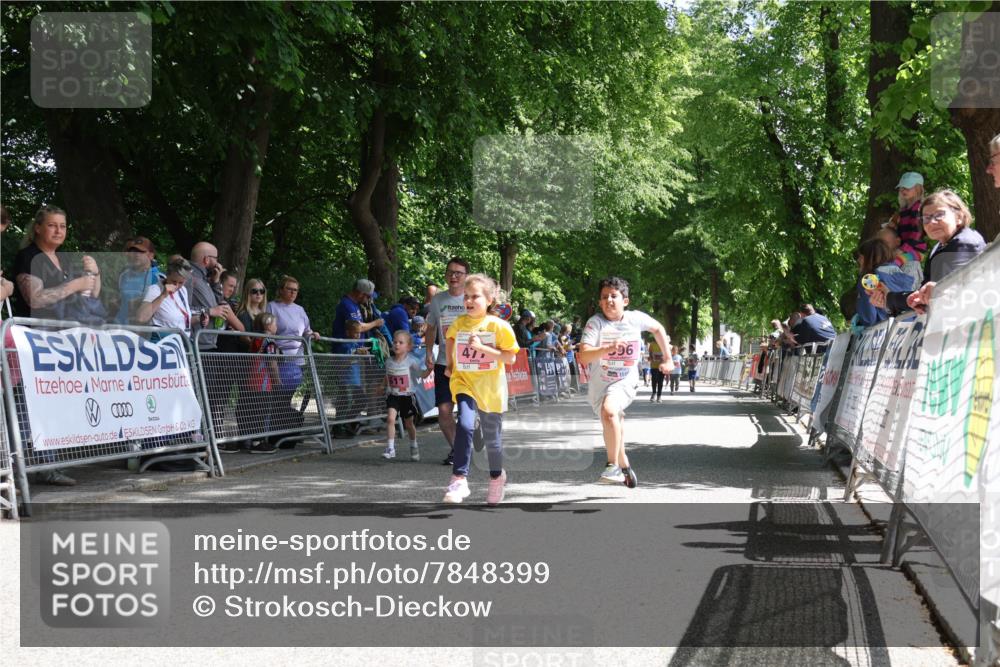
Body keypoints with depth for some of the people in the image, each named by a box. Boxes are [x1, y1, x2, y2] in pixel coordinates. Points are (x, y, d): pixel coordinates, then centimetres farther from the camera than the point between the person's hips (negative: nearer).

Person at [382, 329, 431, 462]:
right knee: (390, 418, -19)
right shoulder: (389, 361, 0)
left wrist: (429, 369, -29)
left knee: (408, 423, 12)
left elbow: (423, 374, -12)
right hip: (393, 396, 2)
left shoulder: (412, 361, -12)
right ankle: (390, 448, -15)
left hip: (407, 396, -2)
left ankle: (414, 448, 35)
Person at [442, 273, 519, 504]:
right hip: (464, 384, 1)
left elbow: (511, 357, -13)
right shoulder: (459, 323, 1)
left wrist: (482, 348, -23)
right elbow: (449, 338, 24)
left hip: (490, 388, -1)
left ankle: (497, 476, 39)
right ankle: (459, 479, -26)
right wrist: (449, 364, 18)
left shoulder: (498, 326, -10)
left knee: (492, 437, 13)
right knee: (464, 426, -24)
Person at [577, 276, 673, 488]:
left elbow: (658, 328, 14)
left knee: (609, 411, -33)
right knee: (614, 430, 15)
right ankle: (625, 467, 42)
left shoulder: (636, 318, -8)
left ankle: (613, 466, -23)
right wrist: (609, 348, -38)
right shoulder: (595, 323, -14)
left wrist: (668, 359, 14)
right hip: (599, 385, 2)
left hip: (624, 382, -2)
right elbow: (583, 357, -24)